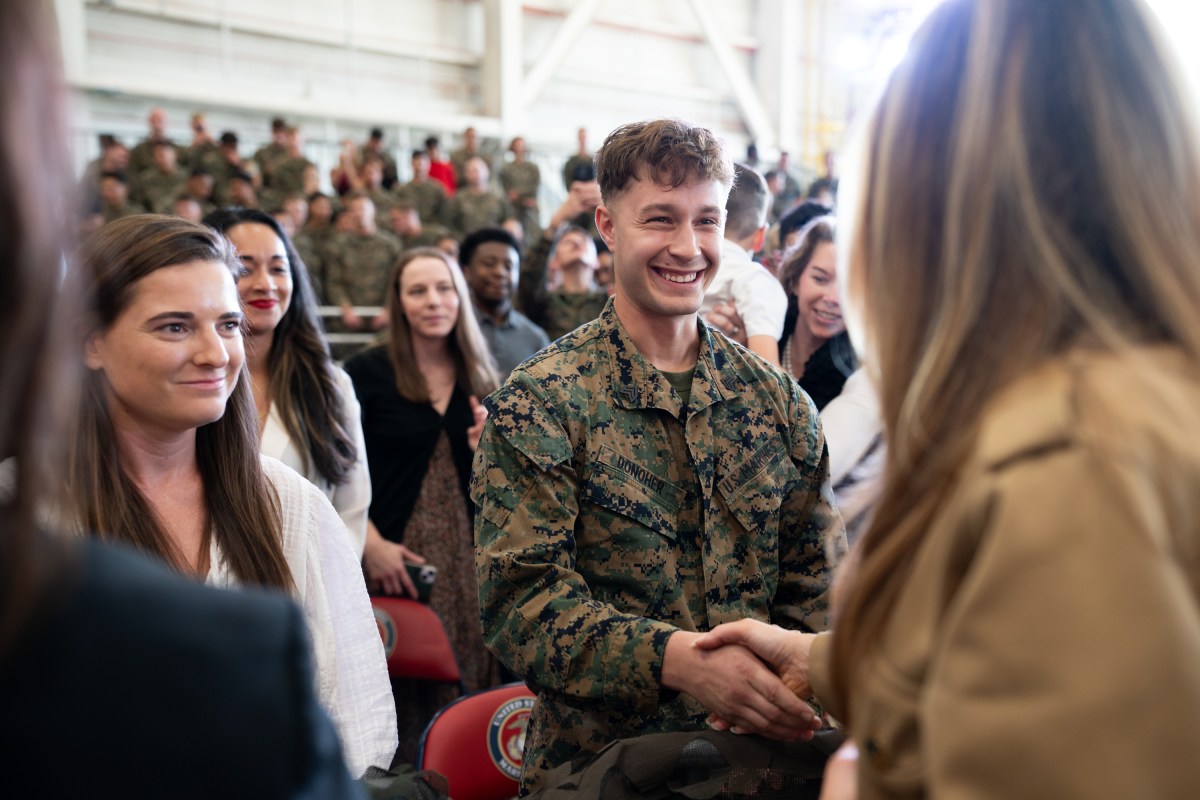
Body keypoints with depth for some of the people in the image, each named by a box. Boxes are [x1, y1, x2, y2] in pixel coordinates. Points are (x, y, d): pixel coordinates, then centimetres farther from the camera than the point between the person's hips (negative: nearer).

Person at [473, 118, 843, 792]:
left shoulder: (781, 403, 7)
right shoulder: (538, 403, -5)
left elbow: (816, 587, 8)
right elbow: (520, 597, -13)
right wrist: (676, 658, -27)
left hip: (758, 760, 2)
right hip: (595, 765, -1)